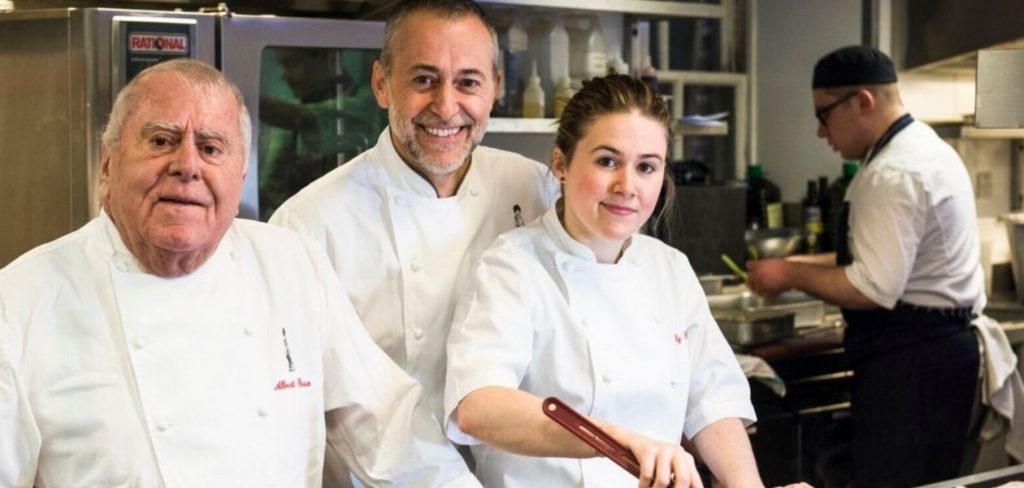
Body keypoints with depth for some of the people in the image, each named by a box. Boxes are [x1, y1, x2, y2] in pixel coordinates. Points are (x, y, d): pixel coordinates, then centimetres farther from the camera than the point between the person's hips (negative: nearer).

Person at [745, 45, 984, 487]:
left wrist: (791, 276, -12)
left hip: (908, 361, -11)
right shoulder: (924, 148, 14)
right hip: (936, 346, 11)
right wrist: (802, 267, 14)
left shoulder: (895, 174, -19)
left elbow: (873, 290, -24)